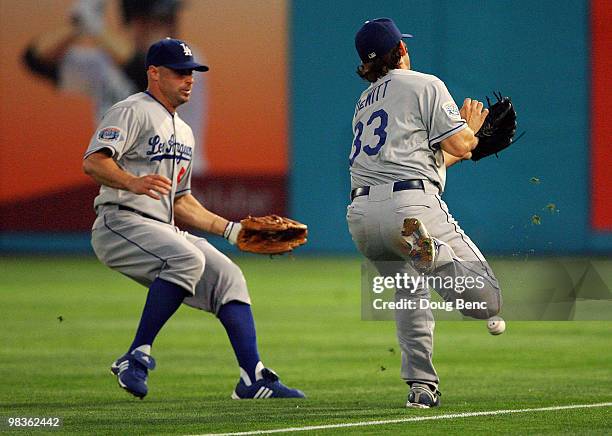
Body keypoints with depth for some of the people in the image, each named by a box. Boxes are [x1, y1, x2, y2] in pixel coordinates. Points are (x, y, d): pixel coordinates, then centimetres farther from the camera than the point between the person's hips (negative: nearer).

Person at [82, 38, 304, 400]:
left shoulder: (183, 132, 24)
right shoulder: (133, 111, -5)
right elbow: (93, 162, -20)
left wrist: (230, 229, 22)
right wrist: (132, 183, -39)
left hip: (165, 230, 9)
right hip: (120, 226, -9)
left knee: (228, 275, -6)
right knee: (187, 258, -32)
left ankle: (254, 379, -10)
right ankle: (136, 357, -29)